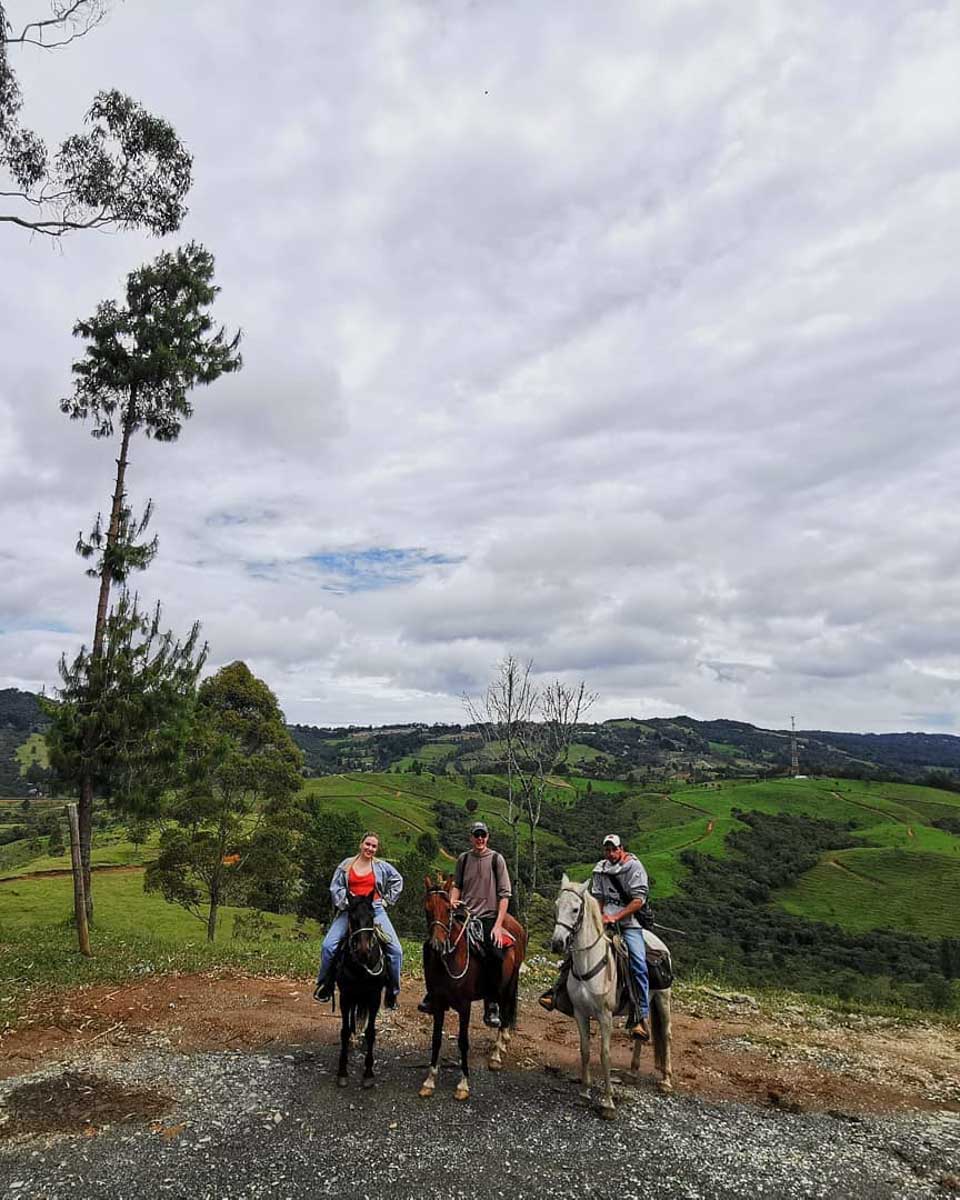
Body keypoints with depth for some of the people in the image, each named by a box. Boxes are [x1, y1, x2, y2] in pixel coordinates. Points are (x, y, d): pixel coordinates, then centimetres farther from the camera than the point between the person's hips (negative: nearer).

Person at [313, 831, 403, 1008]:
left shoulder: (382, 866, 9)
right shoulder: (346, 864, 9)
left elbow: (398, 881, 18)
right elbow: (335, 887, 4)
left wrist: (386, 900, 10)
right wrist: (344, 903, -9)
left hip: (375, 910, 0)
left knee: (396, 949, -12)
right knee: (328, 945, -16)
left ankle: (392, 992, 3)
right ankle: (325, 984, 6)